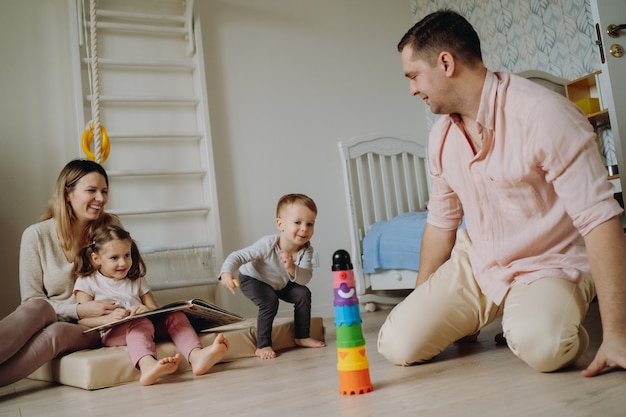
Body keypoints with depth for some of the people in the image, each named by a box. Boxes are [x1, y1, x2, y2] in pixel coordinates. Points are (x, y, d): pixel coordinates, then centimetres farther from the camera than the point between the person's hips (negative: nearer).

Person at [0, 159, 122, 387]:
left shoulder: (110, 227, -1)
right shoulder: (36, 235, -5)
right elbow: (31, 300, -5)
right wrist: (80, 310, -19)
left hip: (93, 328, 1)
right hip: (53, 318, 0)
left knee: (56, 333, -34)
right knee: (38, 308, -35)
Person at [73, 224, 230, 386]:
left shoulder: (136, 281, 21)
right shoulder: (87, 282, 8)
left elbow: (155, 310, 16)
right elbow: (82, 319, -4)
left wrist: (148, 310, -10)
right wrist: (108, 318, -23)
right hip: (112, 332, -5)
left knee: (176, 316, -20)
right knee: (141, 323, -37)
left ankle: (196, 356, -48)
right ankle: (148, 365, -70)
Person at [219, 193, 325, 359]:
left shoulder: (306, 250, -25)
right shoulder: (268, 244, -39)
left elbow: (306, 278, -33)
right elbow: (238, 256, -38)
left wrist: (292, 268, -54)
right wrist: (226, 273, -57)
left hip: (281, 283, 5)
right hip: (252, 279, -5)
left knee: (303, 293, -7)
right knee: (270, 301, -28)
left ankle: (302, 337, 11)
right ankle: (262, 346, -14)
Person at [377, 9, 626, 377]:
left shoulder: (543, 114, -21)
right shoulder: (442, 135, 1)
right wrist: (422, 308, 14)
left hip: (547, 266, -5)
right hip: (475, 265, 5)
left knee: (541, 346, -36)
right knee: (397, 344, -11)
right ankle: (468, 320, 18)